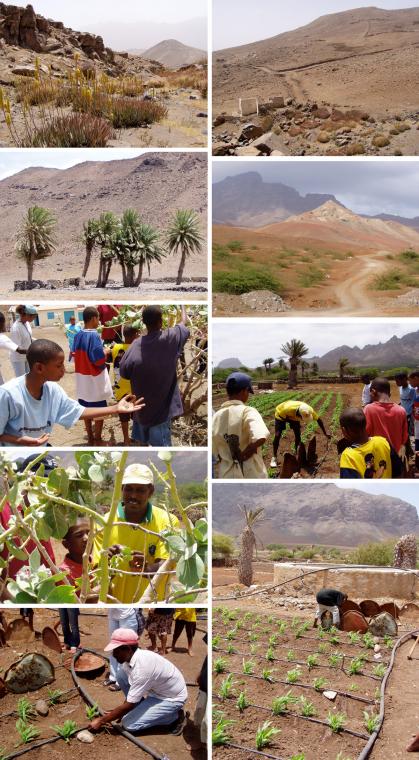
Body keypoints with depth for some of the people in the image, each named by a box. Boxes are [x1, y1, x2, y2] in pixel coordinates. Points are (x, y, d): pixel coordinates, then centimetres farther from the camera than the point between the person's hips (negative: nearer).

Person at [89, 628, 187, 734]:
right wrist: (121, 712, 11)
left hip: (173, 698, -8)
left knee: (129, 724, -15)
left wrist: (101, 721, -17)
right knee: (120, 674, -5)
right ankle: (142, 709, 11)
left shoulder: (142, 667, -34)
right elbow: (132, 690, 9)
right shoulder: (132, 657, -8)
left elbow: (128, 705, -26)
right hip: (157, 691, 8)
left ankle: (174, 716, -1)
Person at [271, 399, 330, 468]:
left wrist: (325, 433, -16)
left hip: (294, 416, 4)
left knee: (298, 435, -6)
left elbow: (318, 420, -18)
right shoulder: (288, 409, -46)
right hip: (281, 413, -4)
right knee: (277, 435, -12)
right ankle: (274, 458, -2)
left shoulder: (309, 410, -34)